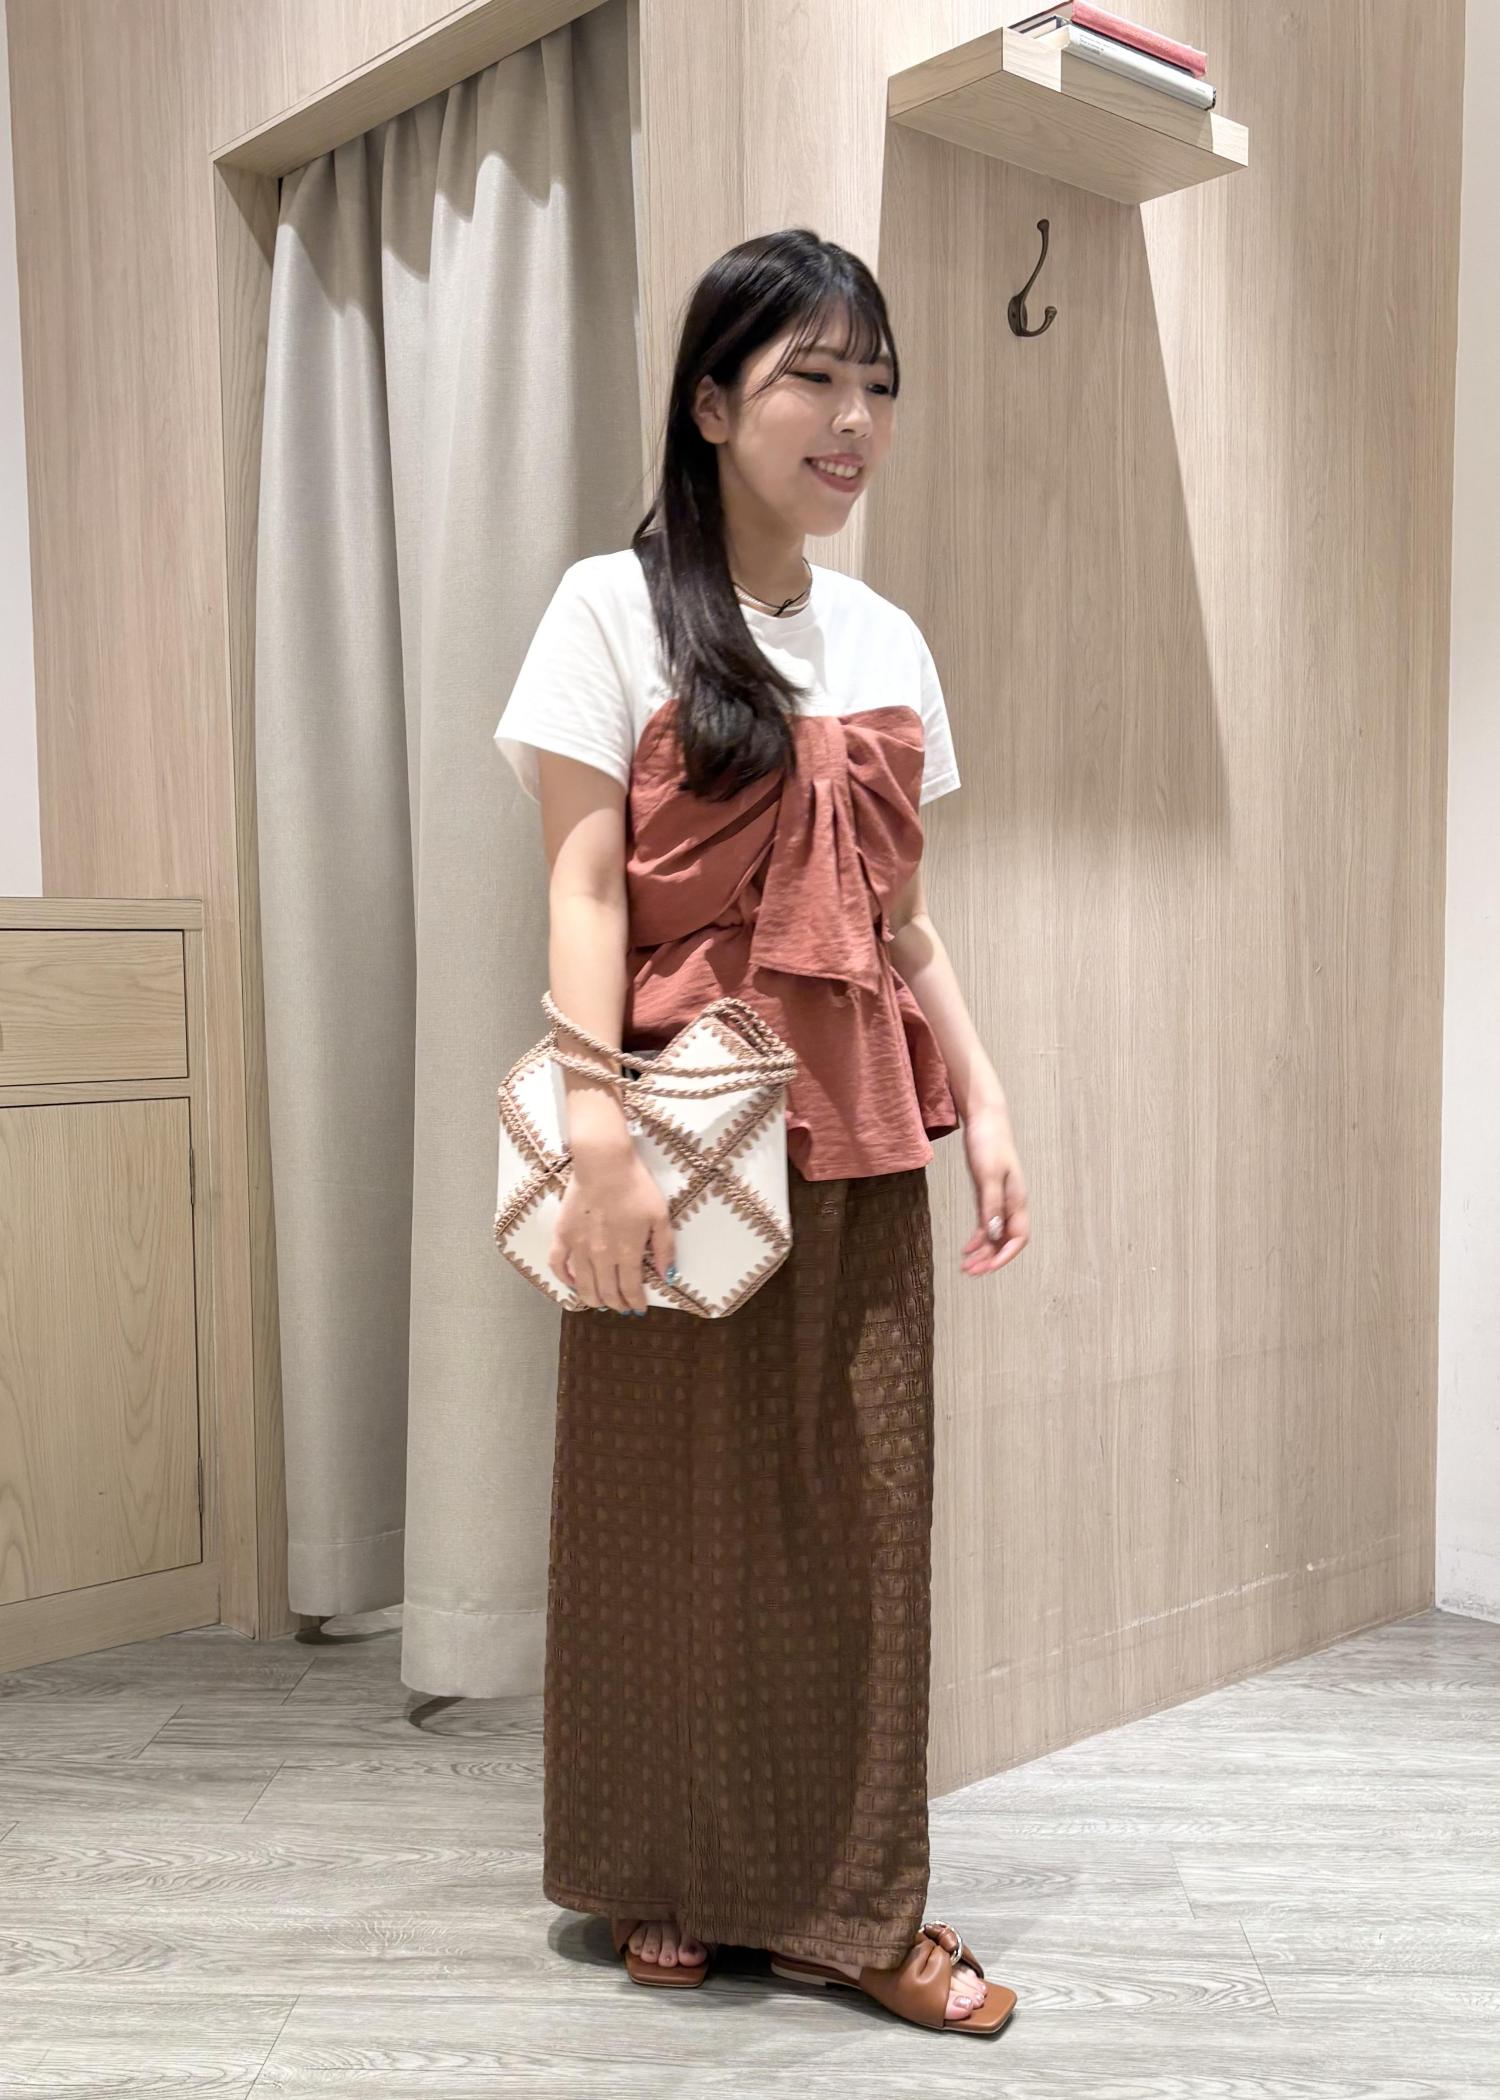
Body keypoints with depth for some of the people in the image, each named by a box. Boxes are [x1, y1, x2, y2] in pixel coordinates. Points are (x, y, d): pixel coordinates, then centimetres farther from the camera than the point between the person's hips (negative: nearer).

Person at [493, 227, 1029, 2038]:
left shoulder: (889, 641, 14)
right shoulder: (616, 608, -1)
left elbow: (906, 922, 15)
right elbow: (583, 892, -9)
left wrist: (982, 1100, 5)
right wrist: (597, 1128, -19)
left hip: (860, 1140, 5)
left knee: (859, 1511, 6)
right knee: (672, 1508, 6)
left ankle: (847, 1901, 20)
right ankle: (667, 1881, 25)